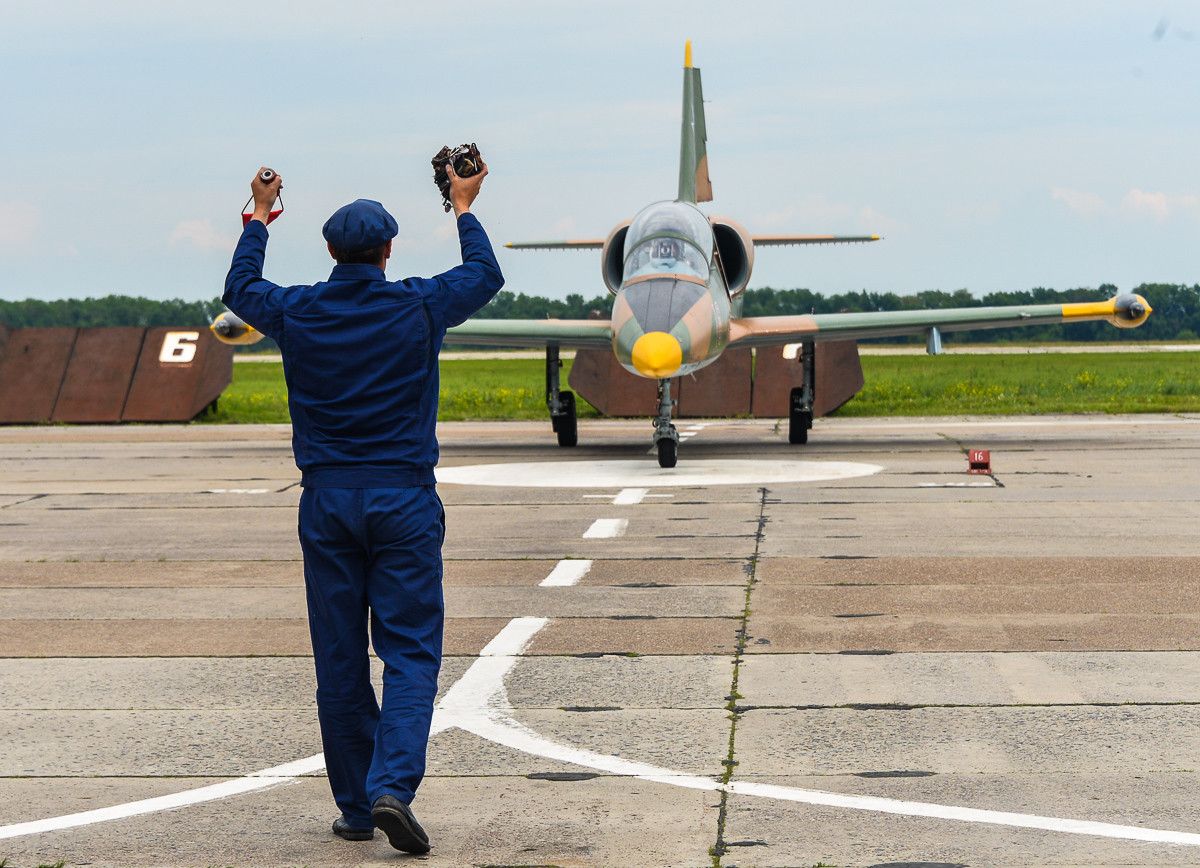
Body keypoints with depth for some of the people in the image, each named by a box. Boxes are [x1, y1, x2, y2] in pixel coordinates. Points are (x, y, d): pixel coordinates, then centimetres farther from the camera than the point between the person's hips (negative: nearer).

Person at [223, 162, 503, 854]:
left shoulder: (296, 313, 0)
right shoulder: (418, 307, -5)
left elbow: (240, 288, 23)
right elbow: (486, 275, 16)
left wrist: (259, 218, 37)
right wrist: (464, 208, 31)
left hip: (326, 501, 2)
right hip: (404, 498, -2)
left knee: (340, 659, 8)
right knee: (410, 652, -1)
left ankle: (355, 806, 13)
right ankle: (392, 787, -18)